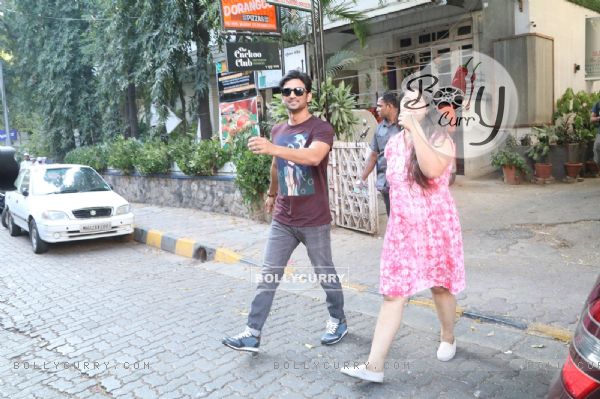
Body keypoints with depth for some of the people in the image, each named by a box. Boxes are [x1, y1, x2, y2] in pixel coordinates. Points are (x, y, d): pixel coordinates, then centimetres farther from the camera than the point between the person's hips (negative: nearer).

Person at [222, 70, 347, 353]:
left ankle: (338, 322, 32)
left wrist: (272, 148, -44)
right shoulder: (277, 131, 9)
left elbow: (313, 157, -34)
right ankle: (252, 334, 10)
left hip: (314, 221, -5)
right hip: (282, 220, 5)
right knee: (268, 276, 3)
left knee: (325, 274, 11)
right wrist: (271, 194, 35)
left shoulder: (320, 128, -12)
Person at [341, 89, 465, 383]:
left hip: (436, 227, -3)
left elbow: (432, 170, -32)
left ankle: (448, 339, 41)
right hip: (401, 229, 4)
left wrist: (415, 128, -31)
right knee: (392, 294, 0)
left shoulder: (440, 140, -10)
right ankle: (374, 366, 1)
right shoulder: (393, 143, 6)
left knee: (440, 287, 13)